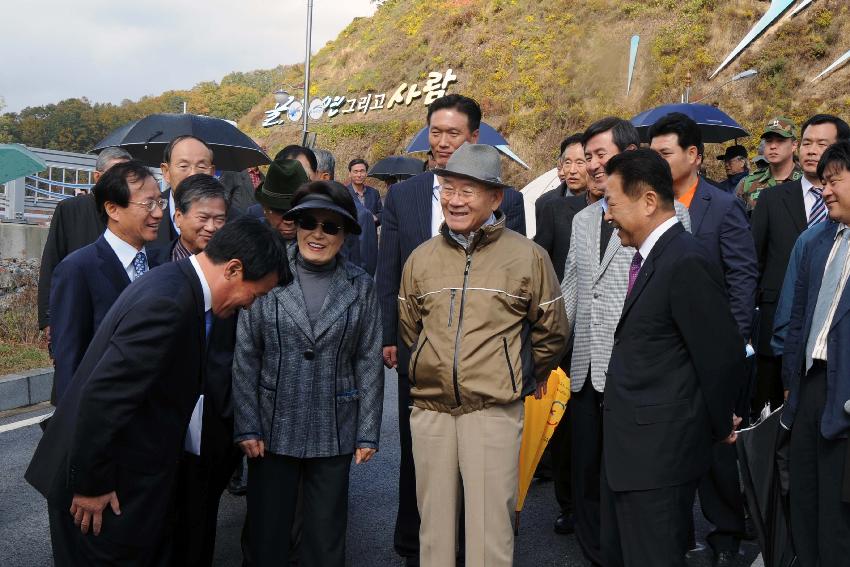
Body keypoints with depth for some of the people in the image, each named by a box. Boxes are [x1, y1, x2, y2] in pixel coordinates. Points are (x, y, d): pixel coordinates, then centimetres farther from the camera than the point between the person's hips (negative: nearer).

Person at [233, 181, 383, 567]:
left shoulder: (360, 286, -1)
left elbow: (369, 363, 0)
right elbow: (245, 358, -3)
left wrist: (368, 433, -2)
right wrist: (247, 427, -7)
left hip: (334, 435, 1)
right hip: (272, 431, 0)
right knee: (267, 535, 12)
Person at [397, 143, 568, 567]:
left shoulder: (527, 256, -2)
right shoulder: (421, 258, 8)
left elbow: (551, 331, 9)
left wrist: (525, 378, 17)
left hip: (495, 410, -3)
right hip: (430, 408, 3)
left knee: (490, 525, 0)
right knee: (435, 522, 11)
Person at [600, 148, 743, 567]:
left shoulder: (687, 263, -20)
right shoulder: (651, 256, 10)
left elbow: (722, 356, -18)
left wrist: (719, 427, -4)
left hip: (658, 454, -9)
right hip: (629, 448, 10)